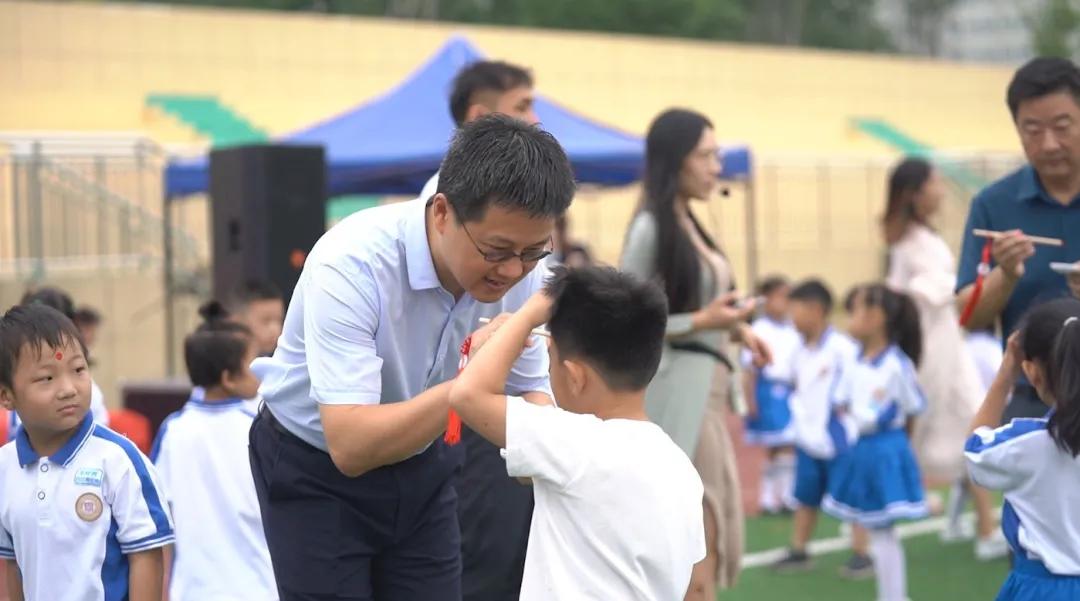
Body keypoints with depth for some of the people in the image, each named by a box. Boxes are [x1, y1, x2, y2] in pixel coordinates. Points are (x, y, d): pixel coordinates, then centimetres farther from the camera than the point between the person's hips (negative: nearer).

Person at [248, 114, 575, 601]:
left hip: (423, 462, 5)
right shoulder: (350, 265, -32)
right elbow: (350, 446, -37)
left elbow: (531, 394, -4)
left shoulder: (518, 270, -16)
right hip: (318, 472, -5)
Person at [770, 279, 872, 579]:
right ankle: (798, 551, 25)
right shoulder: (800, 350, 7)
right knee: (806, 497, 15)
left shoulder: (842, 348, -17)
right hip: (808, 439, 7)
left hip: (838, 440, -7)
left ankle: (861, 554, 11)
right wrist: (799, 410, 7)